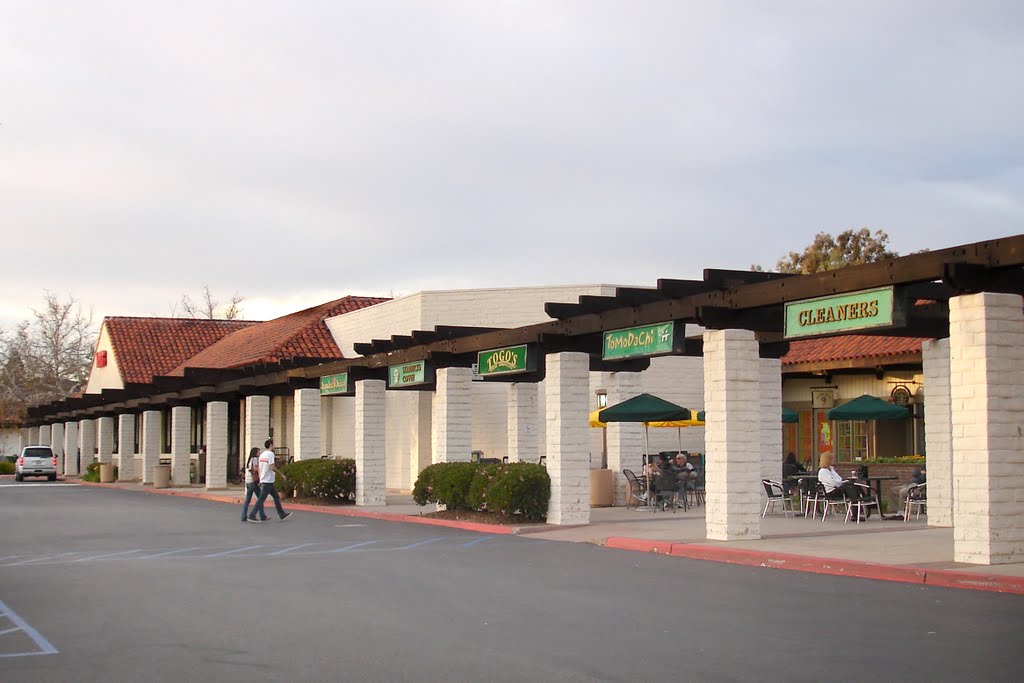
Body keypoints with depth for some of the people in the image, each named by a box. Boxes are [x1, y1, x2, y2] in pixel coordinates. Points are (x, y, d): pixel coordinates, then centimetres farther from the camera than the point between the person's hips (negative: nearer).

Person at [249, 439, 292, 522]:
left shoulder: (262, 455, 13)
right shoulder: (270, 454, -13)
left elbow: (259, 469, 15)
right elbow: (272, 467, -21)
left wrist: (260, 480, 18)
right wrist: (281, 475, -12)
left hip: (263, 480, 9)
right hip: (268, 481, -9)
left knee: (276, 497, 14)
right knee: (261, 499, -6)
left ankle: (282, 515, 17)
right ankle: (252, 516, -5)